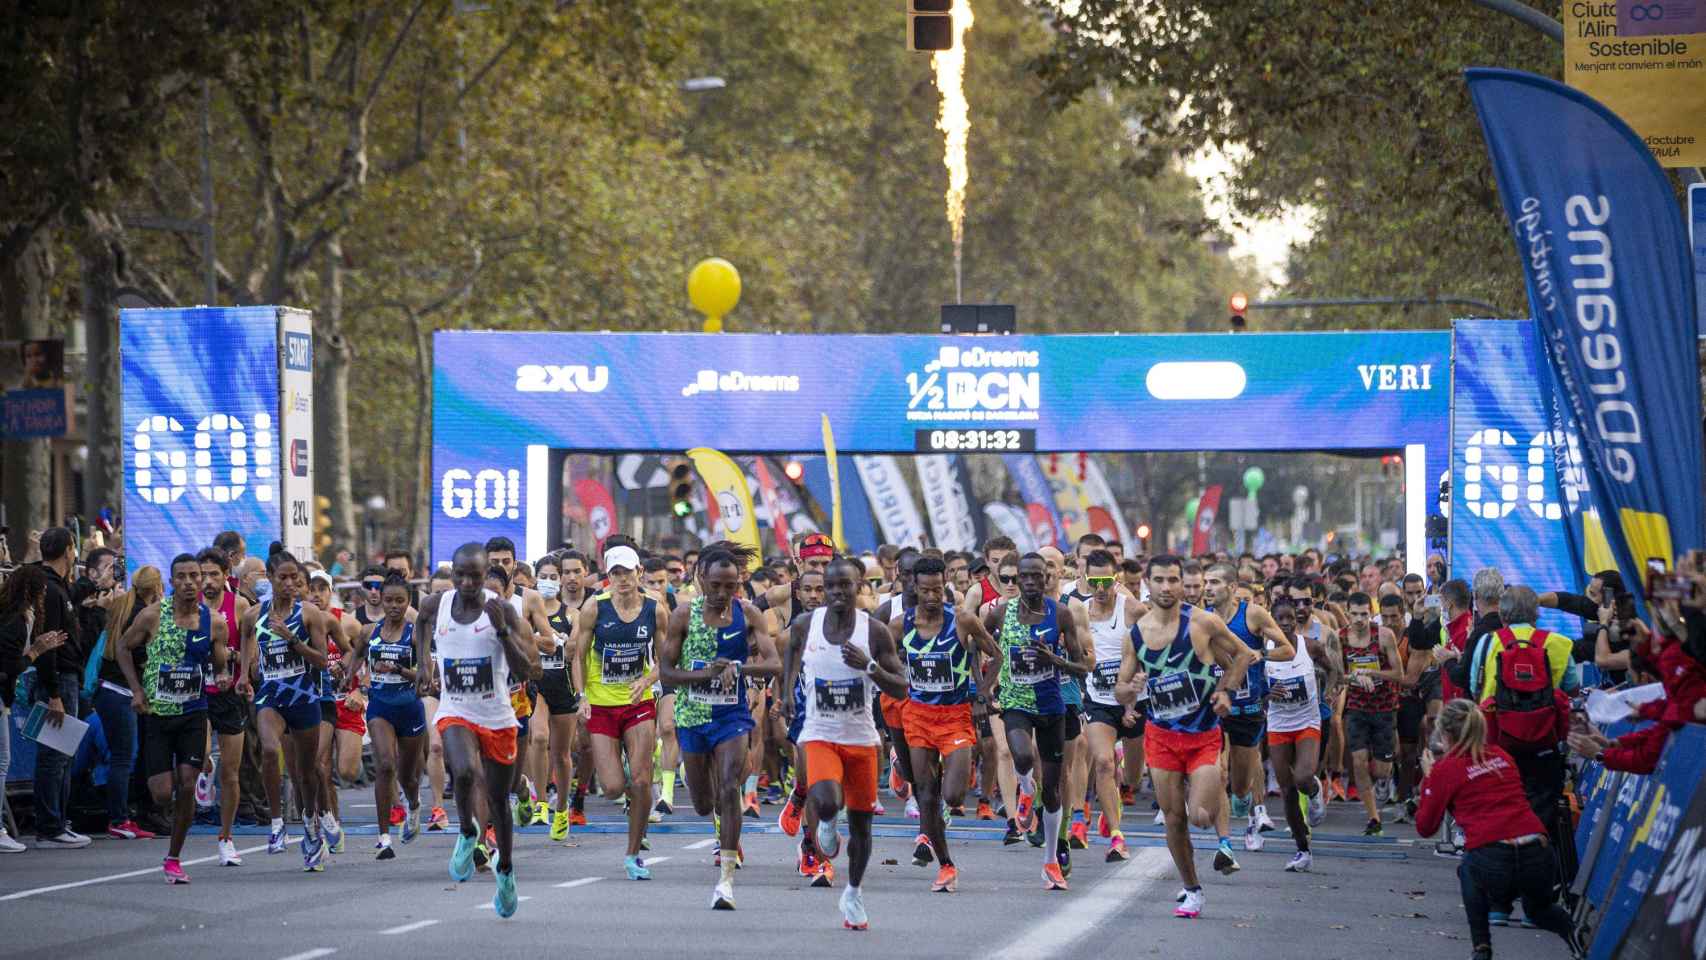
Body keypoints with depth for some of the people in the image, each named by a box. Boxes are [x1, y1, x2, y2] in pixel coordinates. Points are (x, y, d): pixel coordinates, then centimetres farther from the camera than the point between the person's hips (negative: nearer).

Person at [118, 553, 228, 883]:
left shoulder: (214, 623, -2)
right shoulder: (152, 617, -8)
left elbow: (220, 670, 6)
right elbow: (124, 649, 5)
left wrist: (224, 659, -17)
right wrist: (136, 689, -6)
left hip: (194, 713, 2)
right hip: (156, 714, -2)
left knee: (187, 788, -6)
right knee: (163, 795, -7)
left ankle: (174, 859, 9)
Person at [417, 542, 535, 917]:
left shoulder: (502, 611, -11)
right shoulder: (437, 605, -3)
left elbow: (525, 669, -15)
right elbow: (421, 621, 23)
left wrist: (502, 631, -27)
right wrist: (423, 664, 16)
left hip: (497, 718, 0)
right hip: (455, 714, 0)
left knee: (498, 799, 11)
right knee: (465, 773, -30)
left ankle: (506, 870, 34)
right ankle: (467, 834, -1)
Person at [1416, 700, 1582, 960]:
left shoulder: (1446, 769, 7)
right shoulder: (1501, 755, 21)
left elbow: (1425, 828, 15)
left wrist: (1427, 780, 26)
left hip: (1493, 868, -4)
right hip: (1540, 858, 4)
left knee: (1469, 870, 34)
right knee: (1538, 909, 35)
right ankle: (1573, 932, 4)